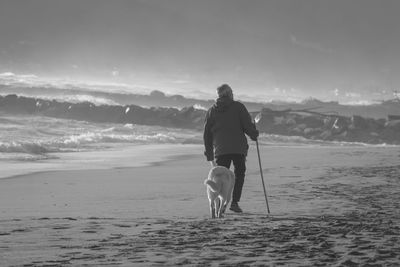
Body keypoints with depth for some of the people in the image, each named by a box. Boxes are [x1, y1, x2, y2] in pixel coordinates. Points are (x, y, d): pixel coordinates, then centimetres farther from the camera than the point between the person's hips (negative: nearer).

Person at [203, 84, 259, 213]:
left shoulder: (211, 111, 11)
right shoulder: (238, 107, 1)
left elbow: (206, 134, 11)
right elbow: (248, 126, -5)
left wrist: (210, 155, 16)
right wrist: (254, 135, 17)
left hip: (220, 150, 2)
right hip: (239, 148, -2)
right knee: (239, 174, 13)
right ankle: (234, 202, 0)